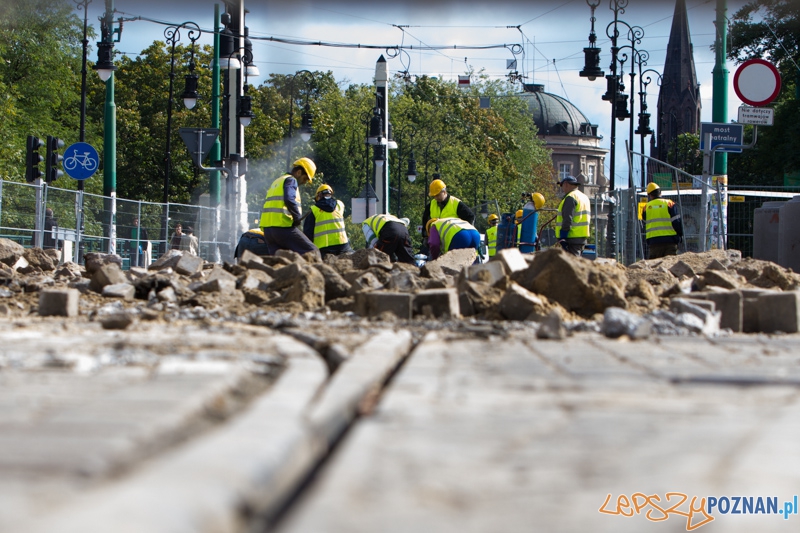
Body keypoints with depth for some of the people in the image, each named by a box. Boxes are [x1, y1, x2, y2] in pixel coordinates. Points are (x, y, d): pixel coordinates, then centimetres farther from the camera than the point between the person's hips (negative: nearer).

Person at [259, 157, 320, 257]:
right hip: (283, 227, -9)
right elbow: (289, 200, -21)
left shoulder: (277, 182, 28)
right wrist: (298, 217, -12)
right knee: (313, 253, -7)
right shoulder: (291, 180, -2)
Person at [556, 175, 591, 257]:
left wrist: (562, 238, -21)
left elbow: (567, 219, -19)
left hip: (572, 238, -10)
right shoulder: (584, 197, 20)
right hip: (582, 239, 10)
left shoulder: (570, 198, -11)